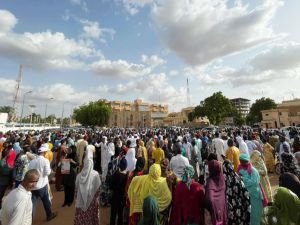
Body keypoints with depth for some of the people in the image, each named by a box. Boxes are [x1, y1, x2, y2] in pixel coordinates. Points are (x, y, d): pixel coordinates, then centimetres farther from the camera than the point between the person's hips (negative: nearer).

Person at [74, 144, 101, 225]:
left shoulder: (79, 175, -14)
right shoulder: (95, 174, -22)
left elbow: (76, 188, -1)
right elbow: (98, 188, -12)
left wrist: (77, 198, 17)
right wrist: (96, 197, 8)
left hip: (81, 201, 2)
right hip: (92, 200, -2)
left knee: (81, 217, 20)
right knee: (91, 217, 17)